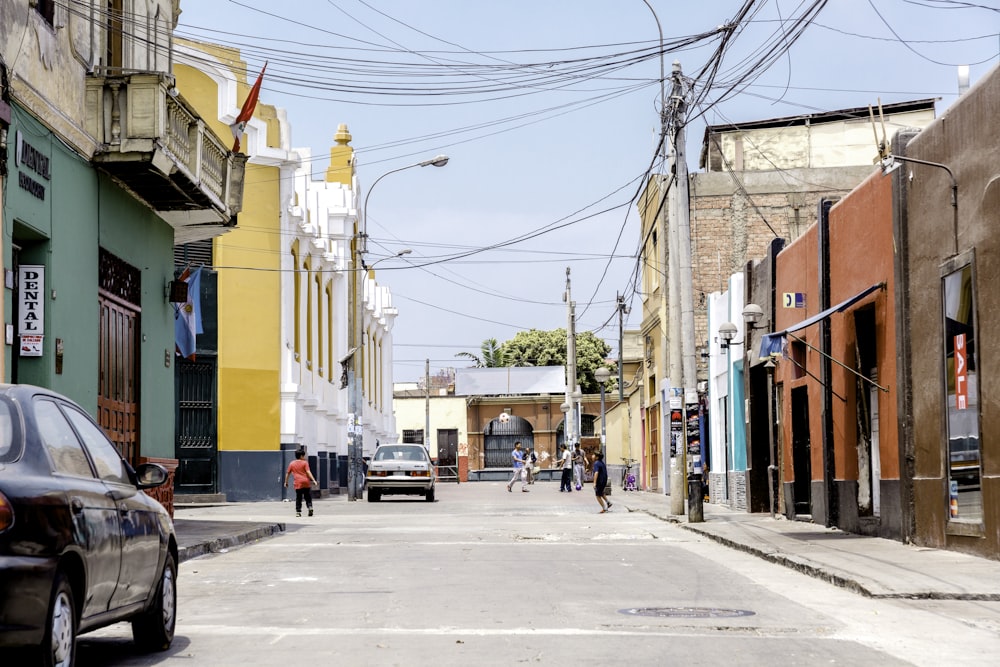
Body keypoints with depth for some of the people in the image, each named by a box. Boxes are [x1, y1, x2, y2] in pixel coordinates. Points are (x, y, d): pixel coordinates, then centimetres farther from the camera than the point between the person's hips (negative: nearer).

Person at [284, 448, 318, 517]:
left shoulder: (292, 464, 9)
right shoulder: (305, 463, 1)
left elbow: (287, 473, 13)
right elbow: (308, 472, -9)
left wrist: (286, 482, 23)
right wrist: (313, 480, -12)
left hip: (298, 483, 1)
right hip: (306, 482, -1)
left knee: (298, 498, 4)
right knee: (308, 497, 11)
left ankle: (298, 512, -1)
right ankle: (310, 507, -8)